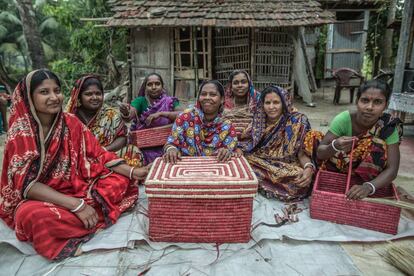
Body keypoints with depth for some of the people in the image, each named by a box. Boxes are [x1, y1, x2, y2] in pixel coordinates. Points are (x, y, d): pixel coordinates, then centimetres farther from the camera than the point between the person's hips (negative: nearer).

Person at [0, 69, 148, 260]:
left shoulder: (71, 122, -2)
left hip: (77, 187, 4)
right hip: (39, 198, -4)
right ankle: (96, 216, -19)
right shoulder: (20, 132, -15)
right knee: (34, 216, -38)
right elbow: (27, 183, -21)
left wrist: (131, 171, -18)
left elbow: (98, 154, -2)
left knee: (120, 180, -12)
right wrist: (76, 205, -31)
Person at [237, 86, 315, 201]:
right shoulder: (259, 121, 2)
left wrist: (309, 168, -30)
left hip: (287, 167, -1)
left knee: (299, 183, -32)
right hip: (259, 165, 2)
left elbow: (302, 152, -9)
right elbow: (245, 144, 1)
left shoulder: (298, 121, -8)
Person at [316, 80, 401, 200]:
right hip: (337, 170, 0)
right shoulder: (343, 119, -24)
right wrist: (335, 146, -46)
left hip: (367, 176, 1)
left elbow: (392, 169, -25)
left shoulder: (389, 127, -21)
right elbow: (320, 153, -23)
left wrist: (368, 187, -45)